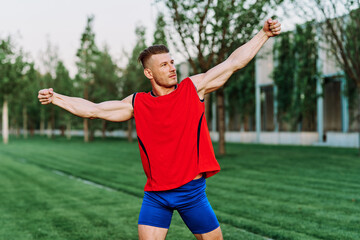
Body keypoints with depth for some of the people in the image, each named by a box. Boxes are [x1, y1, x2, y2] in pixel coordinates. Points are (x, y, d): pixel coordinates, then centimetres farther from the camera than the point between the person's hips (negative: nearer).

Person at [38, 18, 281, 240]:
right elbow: (92, 109, 7)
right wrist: (55, 98, 3)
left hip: (193, 191, 0)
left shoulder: (194, 87, -1)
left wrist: (264, 34, -4)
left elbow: (234, 62, -1)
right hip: (156, 195, 1)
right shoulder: (137, 103, 3)